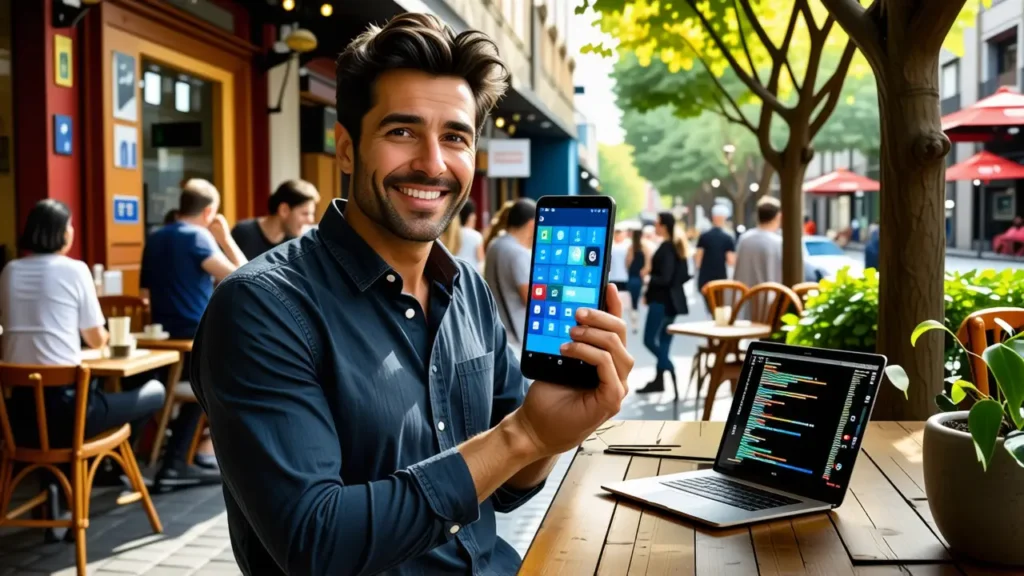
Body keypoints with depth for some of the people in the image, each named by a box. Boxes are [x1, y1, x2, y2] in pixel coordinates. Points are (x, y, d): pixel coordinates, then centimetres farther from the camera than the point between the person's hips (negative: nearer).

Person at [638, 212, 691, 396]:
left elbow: (665, 278, -23)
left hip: (662, 300, -10)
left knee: (649, 340, -4)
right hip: (672, 299, 10)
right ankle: (659, 380, 18)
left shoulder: (666, 248, -17)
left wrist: (648, 280, -7)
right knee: (663, 340, 13)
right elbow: (684, 276, 15)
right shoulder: (677, 246, 11)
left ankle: (673, 377, -9)